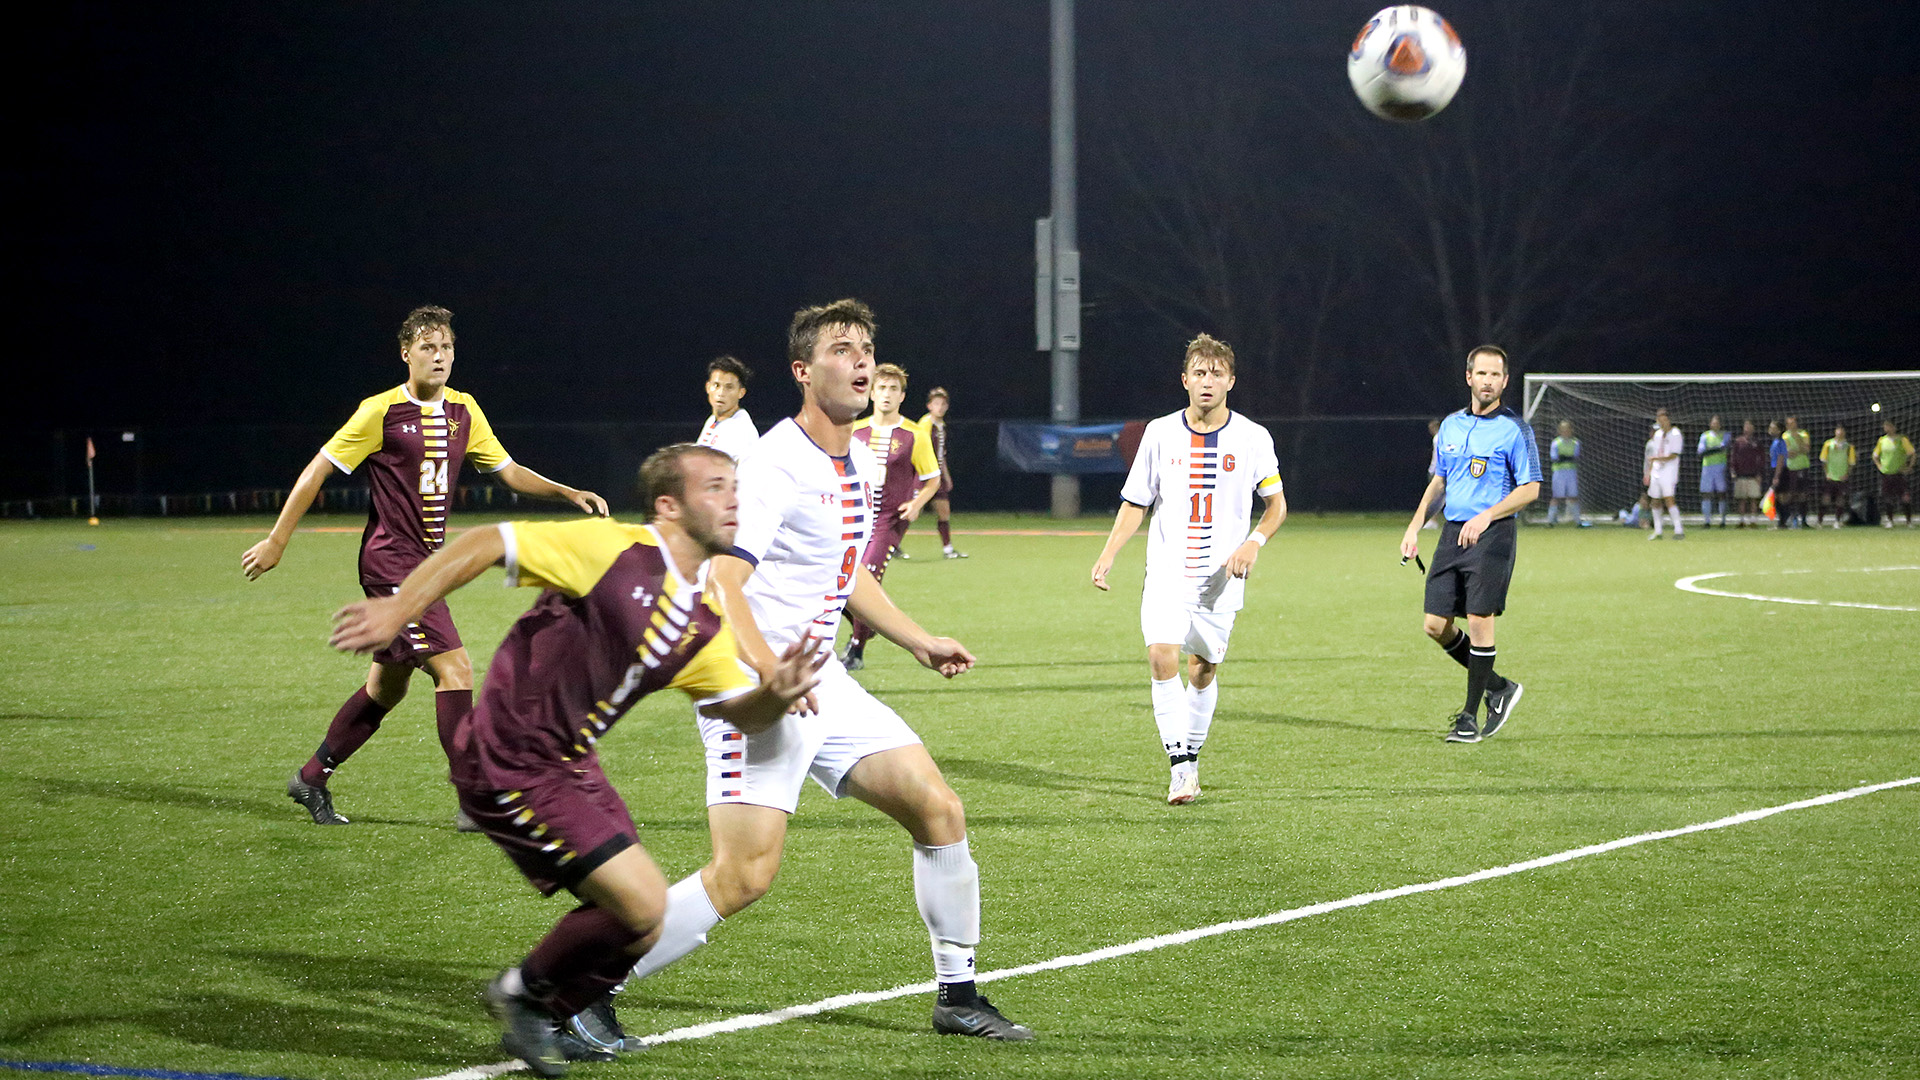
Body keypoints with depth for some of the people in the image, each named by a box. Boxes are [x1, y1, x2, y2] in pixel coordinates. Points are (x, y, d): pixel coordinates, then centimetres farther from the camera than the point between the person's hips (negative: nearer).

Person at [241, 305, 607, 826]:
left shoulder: (463, 411, 9)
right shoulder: (382, 412, -11)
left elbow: (507, 470, 17)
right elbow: (318, 469, -6)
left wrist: (569, 493, 3)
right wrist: (276, 541, -6)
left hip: (426, 563, 8)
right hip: (391, 563, -8)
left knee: (386, 688, 14)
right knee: (455, 668, -16)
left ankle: (311, 779, 30)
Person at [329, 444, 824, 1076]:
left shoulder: (704, 620, 7)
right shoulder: (612, 550, -17)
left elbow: (740, 712, 11)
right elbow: (485, 545, -18)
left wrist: (776, 696, -12)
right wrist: (398, 609, -26)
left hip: (570, 765, 9)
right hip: (509, 768, -9)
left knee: (640, 917, 11)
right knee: (642, 904, -13)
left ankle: (544, 1025, 30)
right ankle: (525, 993, 11)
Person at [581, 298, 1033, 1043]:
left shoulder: (859, 466, 12)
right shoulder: (775, 465, -16)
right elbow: (720, 582, -25)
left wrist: (918, 642, 26)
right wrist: (768, 670, -38)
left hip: (819, 681, 9)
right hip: (752, 684, -9)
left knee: (940, 811, 3)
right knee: (745, 875, -17)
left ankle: (956, 996, 17)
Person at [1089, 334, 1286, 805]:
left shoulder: (1253, 438, 0)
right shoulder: (1160, 433, 2)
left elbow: (1276, 504, 9)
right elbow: (1135, 503, 8)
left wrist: (1254, 542, -10)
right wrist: (1108, 555, -4)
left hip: (1221, 579, 1)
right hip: (1167, 572, 0)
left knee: (1204, 669, 7)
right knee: (1161, 656, -19)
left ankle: (1191, 757, 28)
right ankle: (1180, 768, -17)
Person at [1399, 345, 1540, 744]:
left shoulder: (1514, 429, -5)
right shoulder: (1452, 426, 13)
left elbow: (1530, 489, -8)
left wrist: (1485, 517, -19)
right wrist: (1414, 527, 16)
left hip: (1492, 535, -6)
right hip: (1452, 532, 6)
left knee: (1479, 622, -9)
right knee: (1436, 625, 2)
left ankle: (1469, 718, 1)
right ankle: (1498, 687, 21)